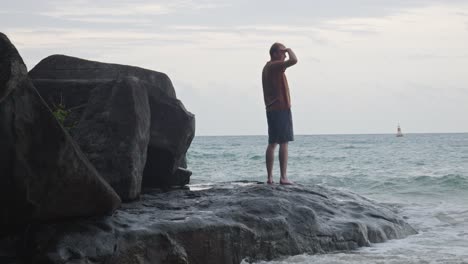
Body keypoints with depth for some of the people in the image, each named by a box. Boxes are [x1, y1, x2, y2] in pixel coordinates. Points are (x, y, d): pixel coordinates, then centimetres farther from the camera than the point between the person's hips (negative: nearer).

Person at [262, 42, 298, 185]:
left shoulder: (266, 68, 18)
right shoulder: (275, 66, -12)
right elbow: (293, 61, -28)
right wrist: (289, 50, -8)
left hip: (271, 109, 9)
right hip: (281, 108, -9)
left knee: (272, 143, 9)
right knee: (284, 143, -9)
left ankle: (270, 177, 8)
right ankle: (283, 177, -12)